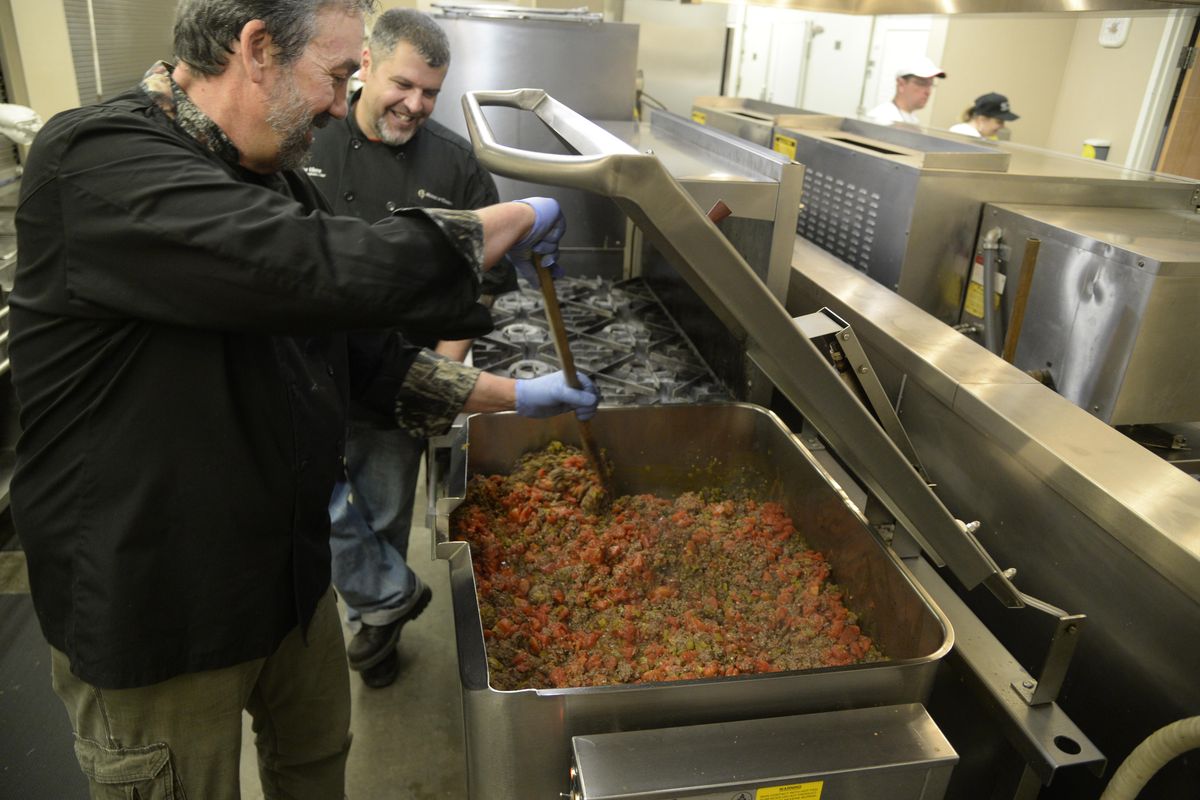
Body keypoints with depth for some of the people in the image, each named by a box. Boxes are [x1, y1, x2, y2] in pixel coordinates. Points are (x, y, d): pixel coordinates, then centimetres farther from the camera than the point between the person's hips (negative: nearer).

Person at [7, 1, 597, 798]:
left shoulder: (276, 184, 4)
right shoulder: (100, 163, -25)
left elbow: (362, 347, 10)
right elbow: (339, 269, -38)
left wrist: (512, 395, 7)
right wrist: (521, 218, -23)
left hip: (290, 571, 8)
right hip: (151, 614, -7)